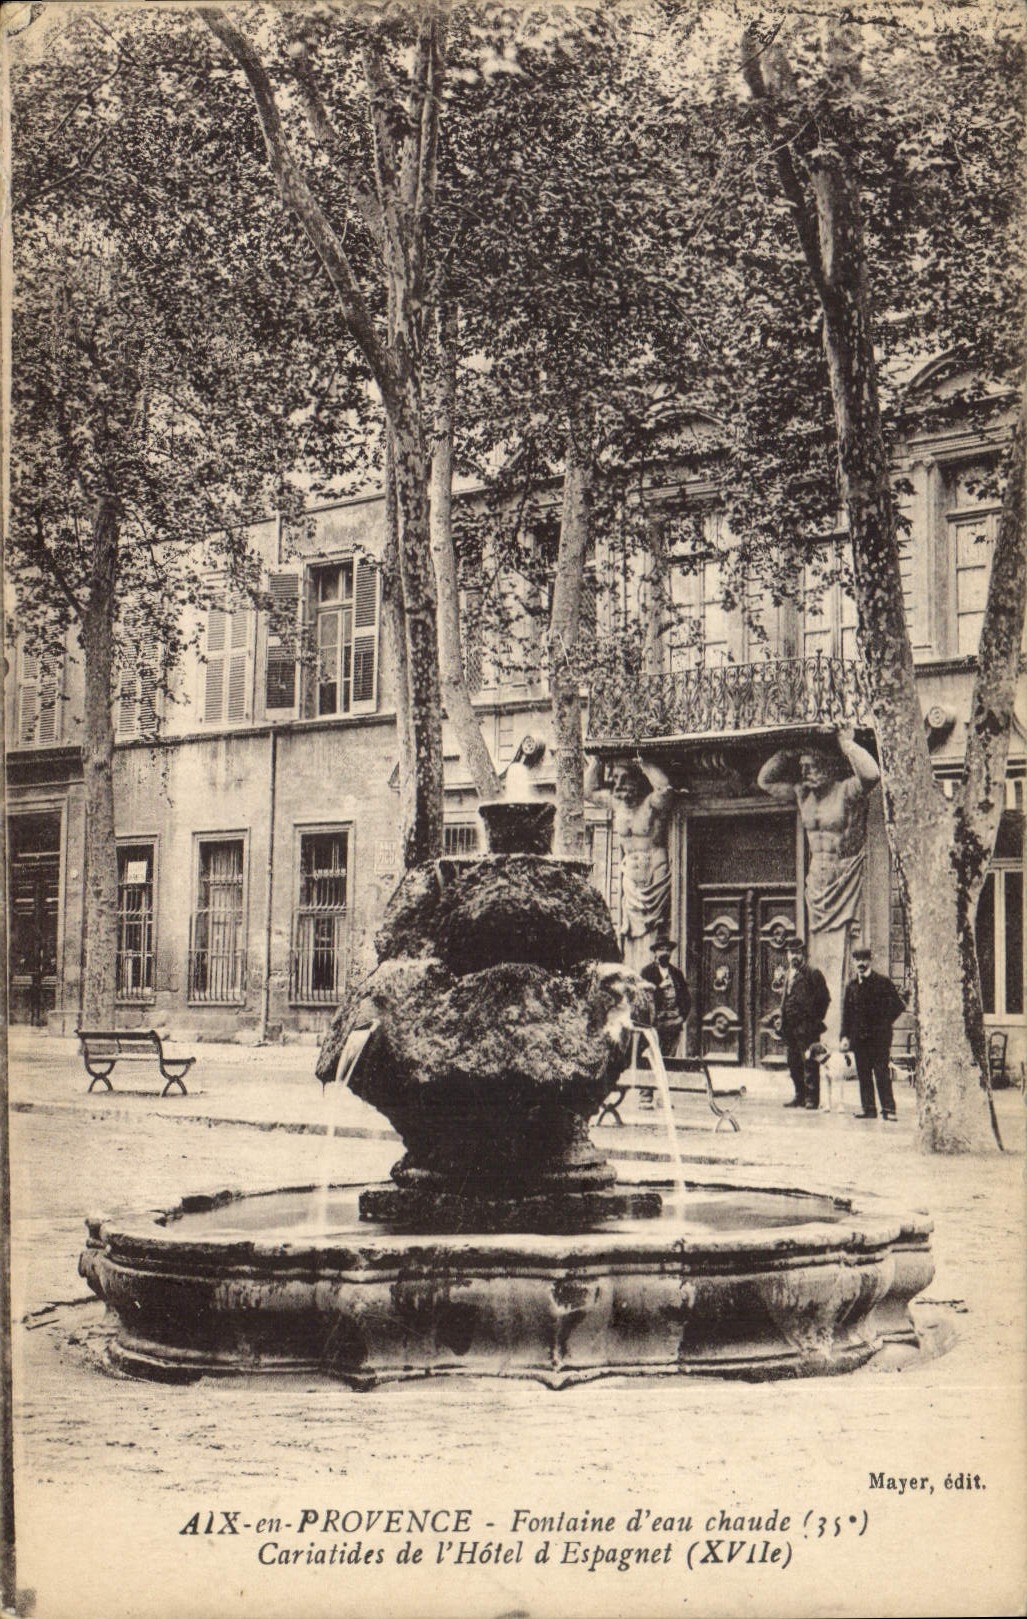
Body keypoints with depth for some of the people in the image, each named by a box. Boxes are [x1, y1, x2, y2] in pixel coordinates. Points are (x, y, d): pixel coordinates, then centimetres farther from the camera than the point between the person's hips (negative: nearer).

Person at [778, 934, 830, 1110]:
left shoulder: (813, 973, -5)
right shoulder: (788, 974, 18)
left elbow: (825, 998, -6)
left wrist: (816, 1020, -7)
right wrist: (783, 1020, 13)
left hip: (807, 1027, -7)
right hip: (790, 1027, 8)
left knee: (809, 1063, -7)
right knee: (794, 1063, 11)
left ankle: (812, 1098, -5)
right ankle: (800, 1096, 19)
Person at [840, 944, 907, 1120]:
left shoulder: (882, 981, -2)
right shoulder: (851, 985, 11)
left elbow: (899, 1005, 0)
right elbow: (846, 1012, 12)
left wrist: (884, 1023, -4)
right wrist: (845, 1036, 4)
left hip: (879, 1036, -5)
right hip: (859, 1036, 5)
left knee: (882, 1073, -6)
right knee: (863, 1074, 6)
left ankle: (888, 1108, -4)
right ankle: (868, 1107, 11)